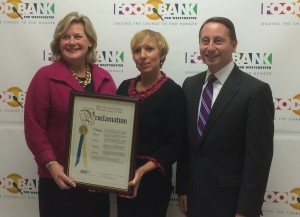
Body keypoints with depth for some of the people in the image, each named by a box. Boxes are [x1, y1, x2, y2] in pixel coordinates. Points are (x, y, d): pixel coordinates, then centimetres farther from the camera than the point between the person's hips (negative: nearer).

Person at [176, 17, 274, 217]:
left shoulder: (255, 90, -14)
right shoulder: (190, 85, 4)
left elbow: (258, 157, -15)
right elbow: (185, 143, 8)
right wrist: (182, 188, 8)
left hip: (231, 201, -5)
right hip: (195, 197, 5)